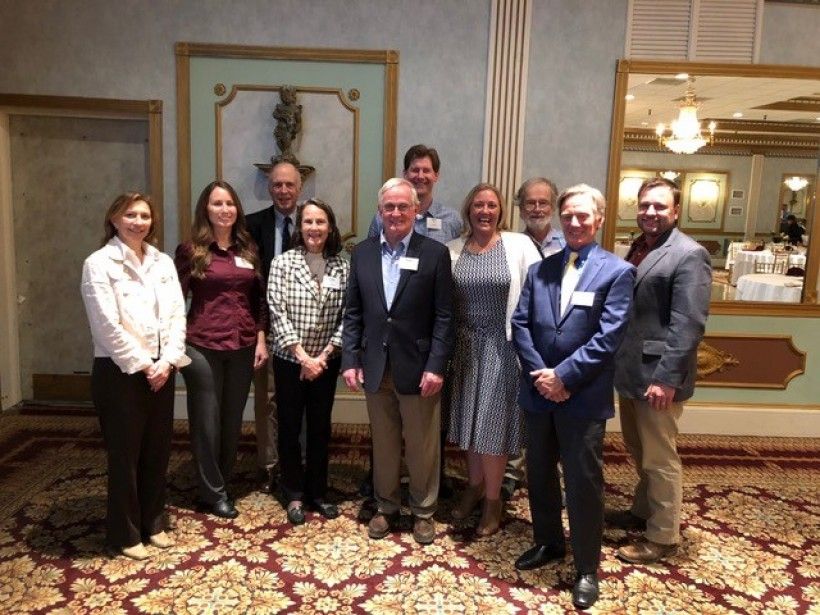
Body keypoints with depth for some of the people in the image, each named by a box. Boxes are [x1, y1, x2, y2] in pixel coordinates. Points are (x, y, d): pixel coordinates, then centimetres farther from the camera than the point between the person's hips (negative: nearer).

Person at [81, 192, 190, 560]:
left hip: (161, 370, 5)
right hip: (120, 372, -5)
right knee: (124, 453, 5)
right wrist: (143, 365, -14)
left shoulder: (163, 263, 9)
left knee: (158, 450, 12)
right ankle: (125, 534, 21)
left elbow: (177, 315, 3)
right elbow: (108, 325, -15)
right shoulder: (99, 264, -7)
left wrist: (167, 362, -8)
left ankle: (153, 523, 29)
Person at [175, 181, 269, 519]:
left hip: (242, 347, 4)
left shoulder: (248, 250, 9)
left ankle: (223, 483, 32)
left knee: (233, 420, 13)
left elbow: (259, 299, 10)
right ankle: (213, 492, 23)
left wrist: (261, 339, 3)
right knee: (207, 420, 7)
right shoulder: (191, 250, -2)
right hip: (203, 347, -3)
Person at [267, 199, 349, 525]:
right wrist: (303, 356, -15)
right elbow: (277, 313, -11)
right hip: (290, 359, -2)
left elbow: (346, 317, -3)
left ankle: (317, 492, 28)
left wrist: (323, 355, -11)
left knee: (320, 427, 12)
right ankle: (294, 494, 24)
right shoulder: (283, 262, -7)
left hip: (326, 361, 2)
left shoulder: (342, 266, -1)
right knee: (289, 426, 9)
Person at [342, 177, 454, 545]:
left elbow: (444, 317, -7)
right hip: (375, 367, 3)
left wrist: (436, 366, -13)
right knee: (383, 445, 16)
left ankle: (423, 511, 29)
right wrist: (350, 360, 0)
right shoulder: (363, 253, 5)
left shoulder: (435, 253, -5)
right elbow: (353, 313, 6)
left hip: (417, 367, -3)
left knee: (422, 446, 10)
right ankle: (386, 507, 34)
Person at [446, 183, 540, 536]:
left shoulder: (519, 245, -5)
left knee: (493, 420, 3)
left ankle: (493, 500, 20)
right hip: (463, 344, 4)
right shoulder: (452, 250, 3)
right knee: (469, 417, 14)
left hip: (501, 344, -3)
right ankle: (473, 485, 34)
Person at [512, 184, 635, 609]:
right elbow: (520, 324, 2)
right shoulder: (540, 269, 9)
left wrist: (564, 376, -16)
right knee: (539, 474, 17)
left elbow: (608, 338, -13)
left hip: (584, 398, -4)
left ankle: (586, 569, 23)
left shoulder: (617, 271, -5)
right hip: (538, 392, 5)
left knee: (583, 484, 5)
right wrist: (540, 375, -11)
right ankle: (548, 542, 39)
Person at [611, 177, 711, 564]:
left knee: (659, 459, 5)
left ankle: (663, 537, 21)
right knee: (638, 451, 22)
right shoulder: (638, 247, 11)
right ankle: (642, 512, 40)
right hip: (629, 370, 8)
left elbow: (688, 325, -19)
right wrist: (616, 362, 11)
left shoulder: (689, 255, -14)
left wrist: (666, 378, -22)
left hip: (656, 375, -8)